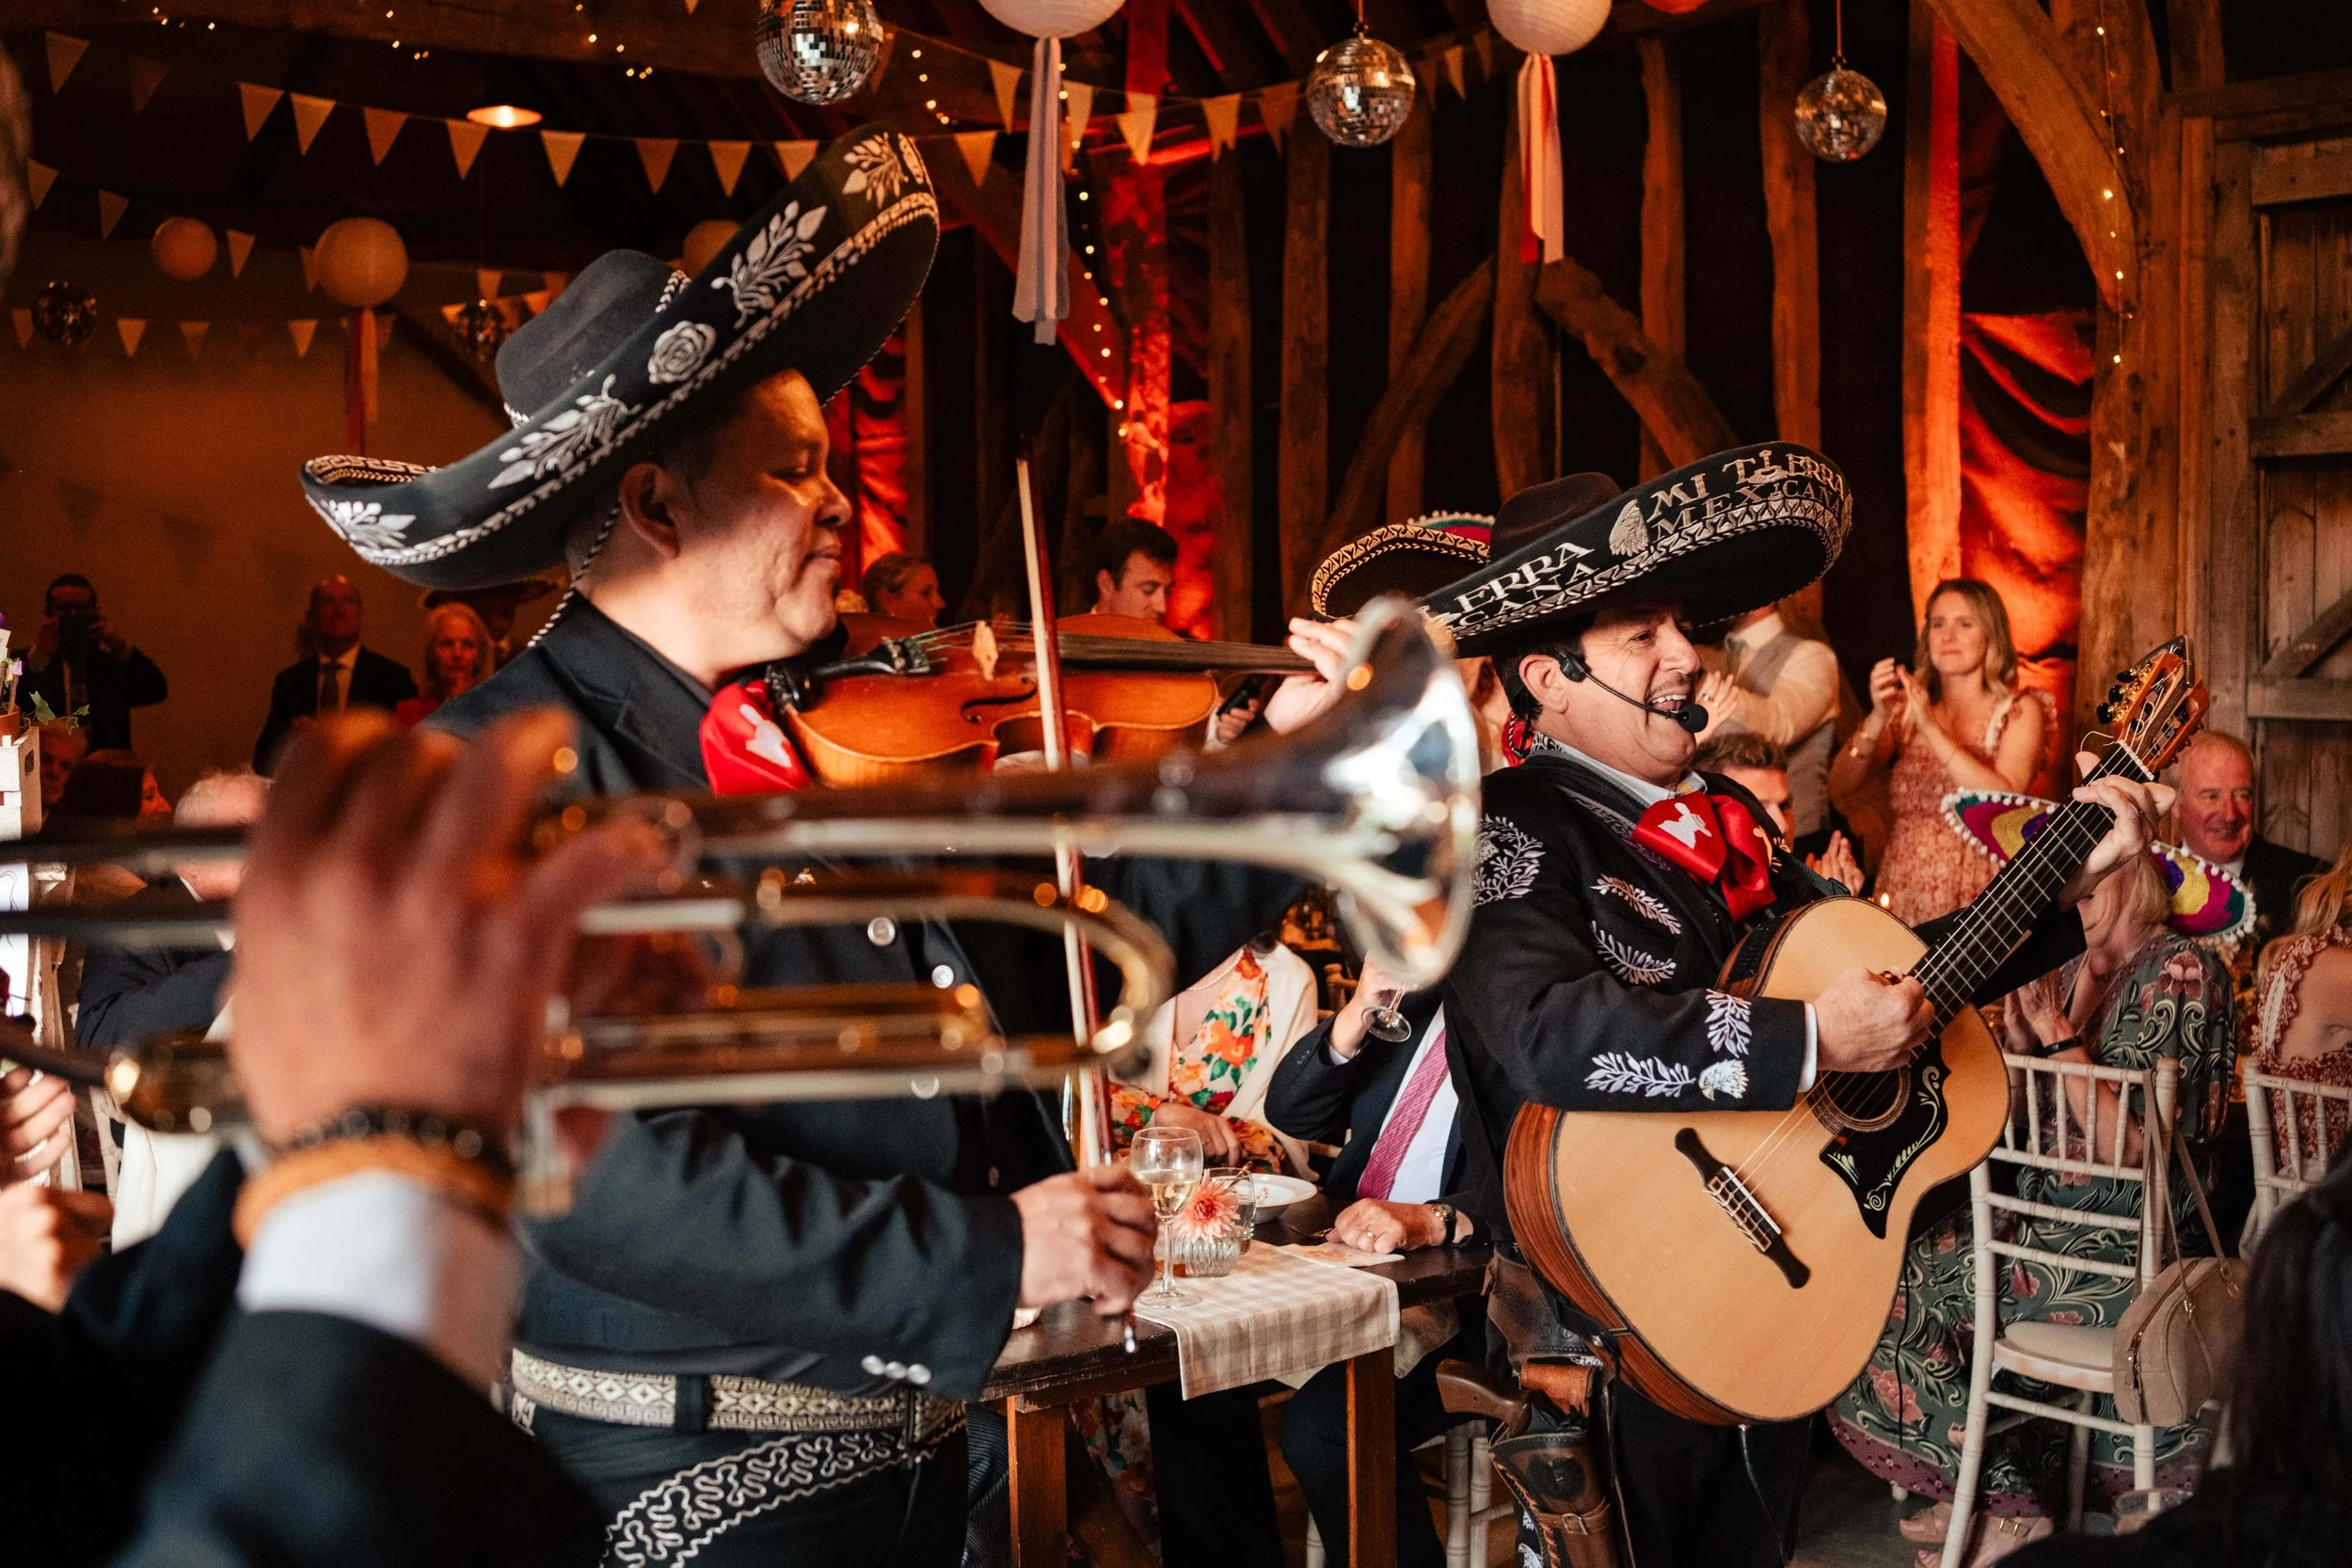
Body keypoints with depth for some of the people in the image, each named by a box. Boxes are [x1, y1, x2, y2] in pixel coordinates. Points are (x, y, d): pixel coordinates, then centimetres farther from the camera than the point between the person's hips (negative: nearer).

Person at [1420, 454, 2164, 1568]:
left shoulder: (1719, 818, 7)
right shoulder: (1516, 828, -16)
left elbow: (1888, 979, 16)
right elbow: (1547, 1033, -35)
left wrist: (2068, 880, 12)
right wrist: (1808, 1040, -31)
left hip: (1766, 1299, 8)